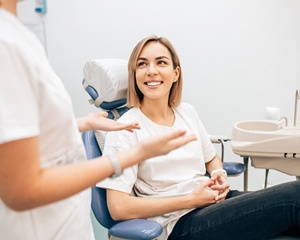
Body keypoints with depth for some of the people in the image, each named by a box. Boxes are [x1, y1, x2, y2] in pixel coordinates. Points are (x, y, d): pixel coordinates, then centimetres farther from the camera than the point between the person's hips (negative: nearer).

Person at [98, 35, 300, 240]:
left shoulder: (188, 112, 10)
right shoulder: (126, 129, -9)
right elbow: (118, 208, -15)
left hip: (215, 200, 7)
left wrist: (220, 175, 1)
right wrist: (191, 200, -14)